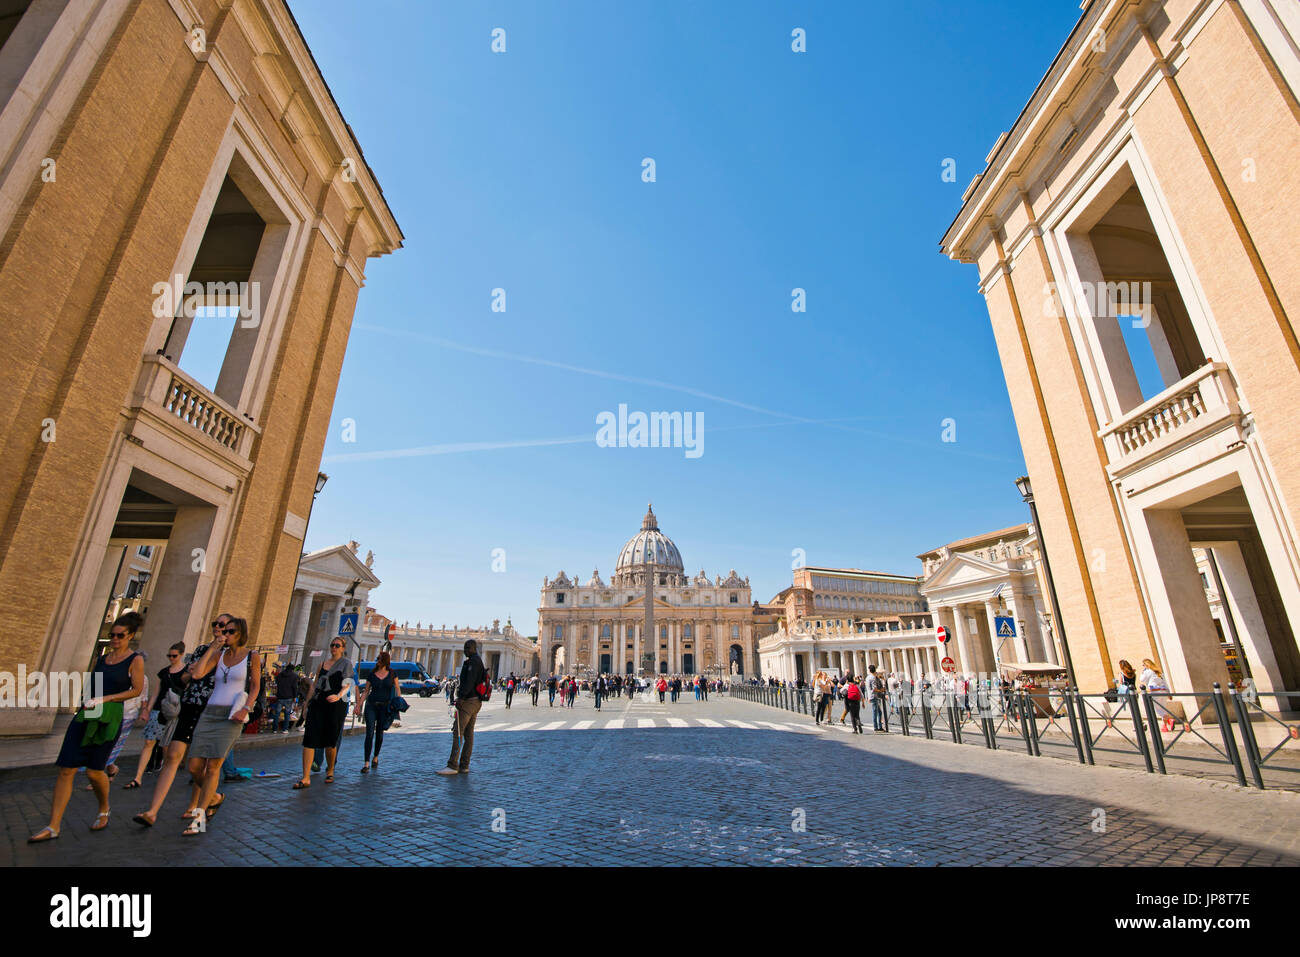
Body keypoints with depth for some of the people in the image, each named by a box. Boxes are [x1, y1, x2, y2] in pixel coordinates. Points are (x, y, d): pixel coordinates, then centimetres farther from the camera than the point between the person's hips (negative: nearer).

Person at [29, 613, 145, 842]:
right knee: (66, 769, -1)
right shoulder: (102, 658, 15)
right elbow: (93, 687, 24)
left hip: (110, 717, -5)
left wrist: (104, 699, -14)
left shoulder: (135, 660, -3)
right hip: (86, 716, 6)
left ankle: (104, 810, 20)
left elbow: (137, 690, -8)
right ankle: (53, 827, 6)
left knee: (93, 771, -5)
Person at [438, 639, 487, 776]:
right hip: (476, 702, 10)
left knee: (458, 732, -10)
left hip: (468, 701, -10)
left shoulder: (474, 661, -10)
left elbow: (470, 681, -22)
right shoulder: (478, 662, 21)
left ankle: (452, 766, -10)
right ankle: (464, 766, 12)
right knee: (469, 733, 9)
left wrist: (461, 697, -26)